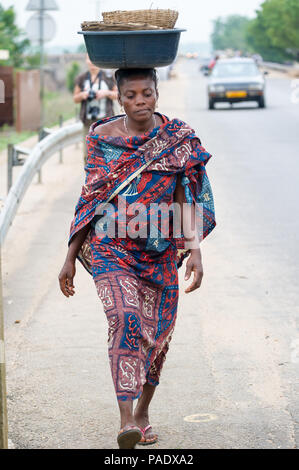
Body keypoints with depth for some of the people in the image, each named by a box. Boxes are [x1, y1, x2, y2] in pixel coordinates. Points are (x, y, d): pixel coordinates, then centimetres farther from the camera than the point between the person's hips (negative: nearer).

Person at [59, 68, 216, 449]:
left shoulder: (179, 139, 0)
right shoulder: (101, 138, 1)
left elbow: (187, 199, -3)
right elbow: (90, 199, 6)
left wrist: (195, 249, -17)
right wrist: (70, 258, 6)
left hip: (160, 251, 2)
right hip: (110, 248, -2)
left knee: (157, 333, 8)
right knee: (124, 319, -23)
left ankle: (143, 411, 32)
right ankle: (126, 421, -28)